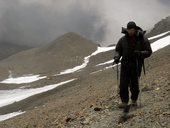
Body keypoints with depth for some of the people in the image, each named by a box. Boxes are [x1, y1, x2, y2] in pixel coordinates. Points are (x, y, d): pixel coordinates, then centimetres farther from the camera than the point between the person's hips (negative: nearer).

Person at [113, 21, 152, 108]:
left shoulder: (142, 39, -3)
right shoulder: (123, 39, 3)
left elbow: (149, 52, -2)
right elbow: (118, 50, 12)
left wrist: (140, 53, -21)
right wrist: (116, 57, -9)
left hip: (136, 65, -2)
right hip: (125, 65, 2)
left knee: (134, 84, 3)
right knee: (123, 84, -4)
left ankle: (134, 100, 24)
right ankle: (124, 101, 5)